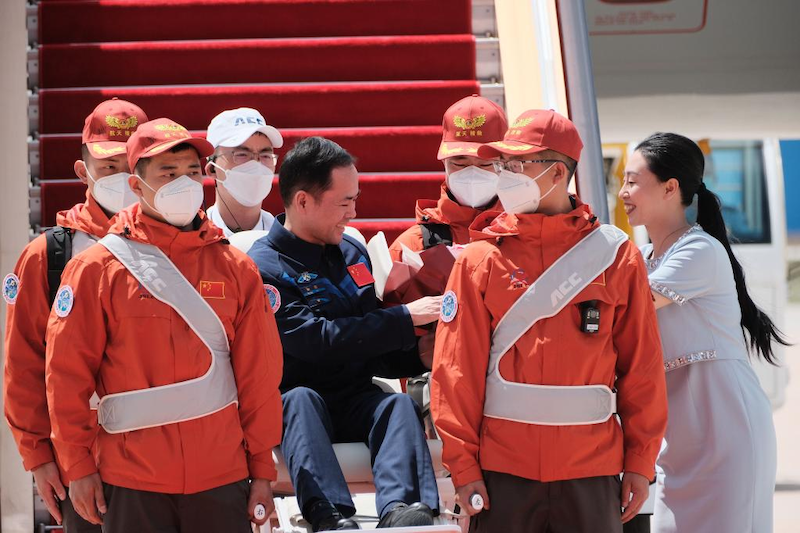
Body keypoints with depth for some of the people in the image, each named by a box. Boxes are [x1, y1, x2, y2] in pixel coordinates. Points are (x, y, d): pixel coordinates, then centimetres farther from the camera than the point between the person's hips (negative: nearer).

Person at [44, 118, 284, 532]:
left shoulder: (235, 267, 7)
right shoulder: (97, 268, 0)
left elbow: (259, 374, 7)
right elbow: (68, 373, -1)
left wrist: (262, 469, 5)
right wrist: (78, 465, -3)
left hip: (221, 480, 2)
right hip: (131, 483, -2)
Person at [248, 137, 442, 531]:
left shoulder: (352, 253, 12)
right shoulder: (264, 267, -9)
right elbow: (319, 340, -21)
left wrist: (417, 354, -6)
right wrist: (405, 318, -18)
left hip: (354, 403, 5)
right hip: (288, 405, -5)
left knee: (399, 402, -25)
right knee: (301, 398, -35)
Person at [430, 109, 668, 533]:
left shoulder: (615, 255, 4)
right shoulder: (480, 259, 3)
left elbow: (641, 363, 4)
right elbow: (457, 366, 0)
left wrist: (640, 461, 1)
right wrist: (463, 464, -6)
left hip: (591, 470, 0)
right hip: (503, 469, 0)